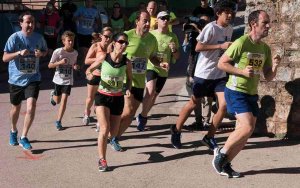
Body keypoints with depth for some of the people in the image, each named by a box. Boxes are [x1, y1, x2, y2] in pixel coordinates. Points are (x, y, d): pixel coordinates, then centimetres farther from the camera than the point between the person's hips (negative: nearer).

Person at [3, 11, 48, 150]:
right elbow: (4, 58, -14)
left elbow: (45, 51, 16)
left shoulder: (38, 37, -2)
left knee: (31, 107, -17)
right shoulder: (14, 37, -11)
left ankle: (23, 137, -2)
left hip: (33, 78, 1)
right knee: (16, 108, 16)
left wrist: (41, 53, -8)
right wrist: (19, 53, -31)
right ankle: (13, 131, 44)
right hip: (16, 79, -1)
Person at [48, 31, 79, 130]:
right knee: (57, 101, 15)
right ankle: (53, 94, 53)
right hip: (58, 79, -1)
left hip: (68, 80, 1)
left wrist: (75, 66, -11)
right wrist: (60, 62, -28)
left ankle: (58, 121, 2)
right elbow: (50, 65, -11)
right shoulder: (58, 52, -16)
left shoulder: (75, 53, -5)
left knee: (64, 100, -10)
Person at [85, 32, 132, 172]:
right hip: (102, 96, -2)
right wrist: (89, 74, -20)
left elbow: (129, 79, 8)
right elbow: (89, 69, 3)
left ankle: (112, 139, 53)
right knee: (104, 129, -16)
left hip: (118, 98, 2)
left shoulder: (127, 62, -7)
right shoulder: (104, 58, -10)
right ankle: (102, 160, -3)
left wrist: (128, 89, -12)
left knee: (113, 131, 13)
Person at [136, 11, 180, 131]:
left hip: (163, 71, 3)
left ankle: (143, 116, 33)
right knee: (150, 91, -26)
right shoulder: (150, 34, -3)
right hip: (150, 67, -3)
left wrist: (174, 50, -14)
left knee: (154, 95, 13)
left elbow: (177, 57, 7)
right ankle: (143, 116, -8)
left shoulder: (173, 37, 2)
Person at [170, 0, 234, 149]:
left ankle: (209, 137, 9)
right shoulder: (211, 27, -15)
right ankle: (176, 131, 27)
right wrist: (220, 46, -23)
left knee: (224, 105, -6)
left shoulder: (229, 29, 7)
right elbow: (198, 47, -20)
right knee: (193, 103, 6)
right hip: (204, 73, -6)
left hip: (220, 74, 6)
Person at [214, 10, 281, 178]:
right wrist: (242, 71, -22)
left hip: (252, 94, 8)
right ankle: (221, 154, 1)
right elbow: (221, 63, -12)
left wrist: (275, 66, -9)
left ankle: (225, 164, 18)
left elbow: (268, 77, 11)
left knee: (245, 134, 6)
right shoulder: (241, 43, -14)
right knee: (247, 127, -19)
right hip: (236, 91, -7)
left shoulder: (266, 48, 7)